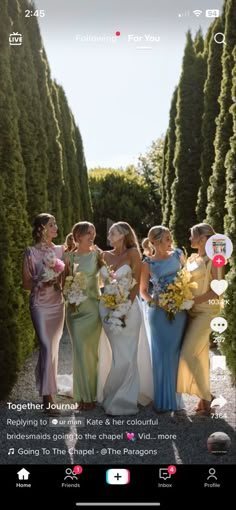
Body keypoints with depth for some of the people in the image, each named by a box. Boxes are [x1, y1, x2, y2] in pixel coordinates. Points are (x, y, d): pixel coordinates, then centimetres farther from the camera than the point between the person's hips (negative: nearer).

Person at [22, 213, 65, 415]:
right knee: (47, 347, -10)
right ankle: (48, 397, -4)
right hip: (41, 305, -5)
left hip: (58, 304, 5)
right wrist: (43, 283, -20)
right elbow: (26, 283, -4)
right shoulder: (31, 252, -5)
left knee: (53, 347, 13)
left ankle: (44, 382, 34)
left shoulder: (60, 250, 6)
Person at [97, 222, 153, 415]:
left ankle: (123, 401, 13)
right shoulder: (106, 256, 7)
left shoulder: (133, 253, -6)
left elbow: (137, 283, -8)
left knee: (126, 356, 1)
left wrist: (126, 307, -14)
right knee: (115, 355, 13)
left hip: (128, 308, -4)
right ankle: (115, 396, 27)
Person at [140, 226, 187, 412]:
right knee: (162, 353, 3)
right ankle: (163, 399, 15)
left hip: (180, 309, 2)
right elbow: (143, 291, 4)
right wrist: (156, 302, -12)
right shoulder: (148, 264, -2)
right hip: (159, 312, -2)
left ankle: (175, 397, 20)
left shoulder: (178, 254, 4)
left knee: (176, 352, 8)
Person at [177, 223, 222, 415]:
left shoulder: (213, 260, -9)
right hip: (192, 312, 7)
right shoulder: (191, 259, 13)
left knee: (190, 354, -11)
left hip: (206, 311, -7)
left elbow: (216, 291, -14)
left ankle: (206, 396, 4)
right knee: (199, 355, 8)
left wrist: (192, 302, -15)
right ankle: (205, 397, 17)